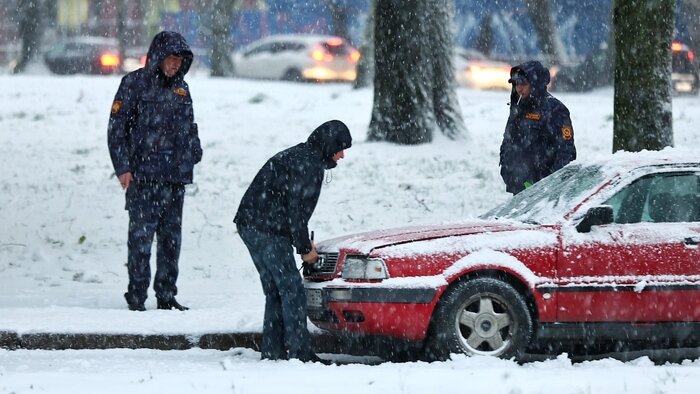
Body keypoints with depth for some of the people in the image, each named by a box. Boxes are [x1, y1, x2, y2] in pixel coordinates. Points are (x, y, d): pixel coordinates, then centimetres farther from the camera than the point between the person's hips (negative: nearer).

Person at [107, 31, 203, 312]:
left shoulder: (180, 88, 15)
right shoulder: (135, 83, -3)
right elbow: (117, 127, -5)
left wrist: (194, 153, 14)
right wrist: (122, 167, -11)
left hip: (175, 178, 6)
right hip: (143, 176, -6)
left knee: (171, 238, 8)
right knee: (141, 236, -7)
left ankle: (166, 296, 16)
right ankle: (136, 297, -2)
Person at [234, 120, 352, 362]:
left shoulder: (297, 155, 21)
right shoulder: (309, 165, -12)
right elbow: (297, 210, -15)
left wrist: (304, 242, 18)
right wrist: (305, 248, -6)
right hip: (267, 231, -10)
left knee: (275, 291, 13)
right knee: (292, 290, -8)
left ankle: (272, 351, 14)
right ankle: (299, 352, -9)